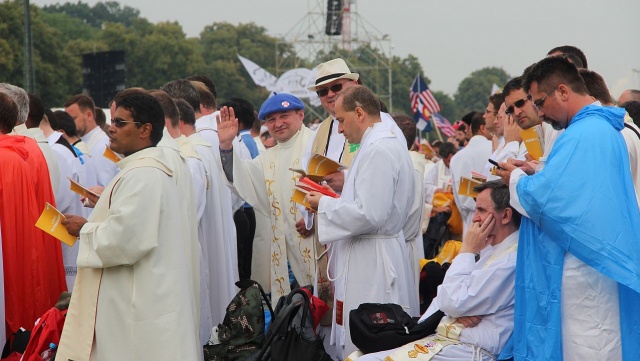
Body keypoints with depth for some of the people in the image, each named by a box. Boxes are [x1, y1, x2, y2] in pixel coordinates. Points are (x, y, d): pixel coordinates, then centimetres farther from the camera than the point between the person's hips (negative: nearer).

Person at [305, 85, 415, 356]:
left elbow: (369, 214, -24)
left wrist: (324, 205, -10)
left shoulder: (377, 150, -19)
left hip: (370, 260, -10)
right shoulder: (387, 141, 13)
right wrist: (336, 199, 12)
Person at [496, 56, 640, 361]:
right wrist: (535, 174, 12)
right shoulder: (603, 127, 14)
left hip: (585, 269, -10)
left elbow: (544, 199, -24)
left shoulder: (583, 134, -19)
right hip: (601, 264, 10)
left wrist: (517, 179, -4)